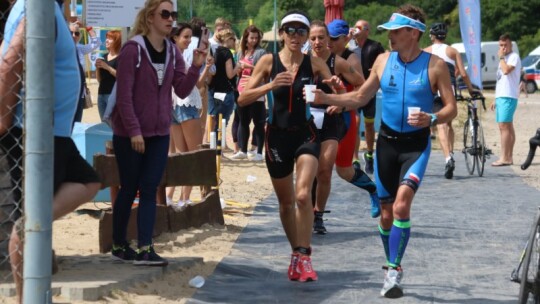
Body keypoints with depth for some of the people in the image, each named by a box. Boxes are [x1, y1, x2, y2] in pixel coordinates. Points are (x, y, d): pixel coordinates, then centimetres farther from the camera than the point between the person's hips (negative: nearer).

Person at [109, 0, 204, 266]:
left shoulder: (172, 52, 6)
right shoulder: (133, 49, -14)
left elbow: (182, 91, 2)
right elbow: (124, 94, -17)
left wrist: (196, 67, -14)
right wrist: (134, 131, -20)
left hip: (159, 134, 5)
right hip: (129, 134, -5)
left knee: (149, 190, -1)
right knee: (129, 189, 5)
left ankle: (145, 249, -5)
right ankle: (119, 246, 19)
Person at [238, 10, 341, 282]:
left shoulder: (314, 64, -1)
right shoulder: (269, 61, -2)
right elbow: (243, 99, -5)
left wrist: (334, 86, -22)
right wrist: (270, 86, -21)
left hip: (306, 134, -1)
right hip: (277, 135, 2)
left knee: (303, 195, -20)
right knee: (285, 201, 13)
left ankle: (303, 257, -14)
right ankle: (296, 253, 30)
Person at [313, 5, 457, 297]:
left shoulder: (435, 65, -7)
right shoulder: (383, 61, 3)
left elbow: (451, 108, -5)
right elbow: (360, 97, 12)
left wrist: (432, 118, -25)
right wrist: (326, 98, 2)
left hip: (416, 144, -4)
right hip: (387, 141, 4)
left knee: (401, 205, -22)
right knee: (386, 214, 9)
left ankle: (394, 271, -16)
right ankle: (392, 268, 27)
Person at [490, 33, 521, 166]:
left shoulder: (514, 57, -7)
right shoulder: (504, 59, 22)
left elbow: (506, 70, -25)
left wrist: (501, 57, -12)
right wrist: (495, 100, 22)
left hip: (508, 97, -10)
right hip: (500, 97, 10)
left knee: (504, 126, -15)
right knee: (508, 127, 9)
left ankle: (504, 158, -18)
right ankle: (509, 157, 11)